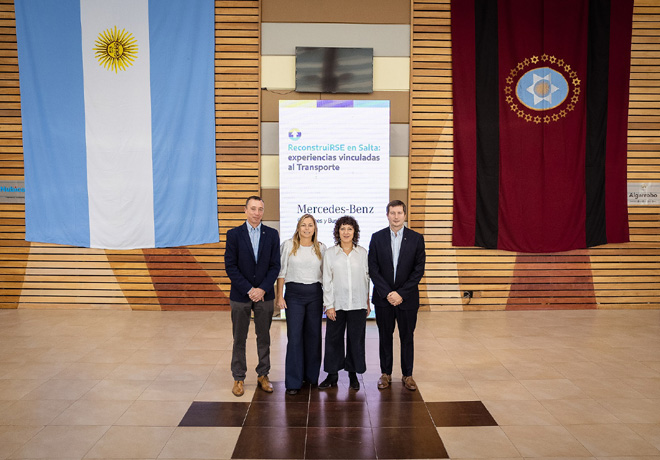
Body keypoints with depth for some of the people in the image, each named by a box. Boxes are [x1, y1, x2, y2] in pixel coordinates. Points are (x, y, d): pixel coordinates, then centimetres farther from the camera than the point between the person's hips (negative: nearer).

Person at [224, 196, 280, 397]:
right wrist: (248, 290, -13)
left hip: (264, 295, 2)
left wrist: (262, 289, -11)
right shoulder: (234, 234, -3)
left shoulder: (272, 234, 2)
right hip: (240, 295, -1)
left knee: (264, 337, 10)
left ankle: (263, 375, 23)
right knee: (239, 339, 8)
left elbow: (275, 265, 0)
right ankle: (238, 378, 19)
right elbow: (230, 266, -6)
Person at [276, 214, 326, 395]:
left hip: (315, 294, 2)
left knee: (313, 335, 8)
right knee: (294, 336, -4)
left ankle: (311, 375, 25)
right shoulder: (288, 245, 1)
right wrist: (280, 296, -3)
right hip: (294, 293, -2)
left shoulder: (321, 248, 6)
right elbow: (281, 272, 2)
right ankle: (293, 382, 4)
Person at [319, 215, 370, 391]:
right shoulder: (330, 253, 1)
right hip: (337, 304, 0)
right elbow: (327, 281, 0)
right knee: (333, 339, 7)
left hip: (358, 304, 1)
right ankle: (332, 374, 21)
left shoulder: (362, 252, 4)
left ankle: (353, 374, 23)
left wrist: (367, 302, 8)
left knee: (356, 339, 8)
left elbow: (366, 278, 9)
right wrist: (329, 305, -5)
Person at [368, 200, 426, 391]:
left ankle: (407, 374, 21)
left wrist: (401, 293, -11)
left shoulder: (416, 238, -1)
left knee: (407, 337, 8)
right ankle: (386, 373, 23)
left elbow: (419, 270, -4)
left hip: (407, 298, 0)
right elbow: (373, 269, -3)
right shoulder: (377, 237, 0)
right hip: (383, 297, 1)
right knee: (385, 336, 10)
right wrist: (387, 293, -12)